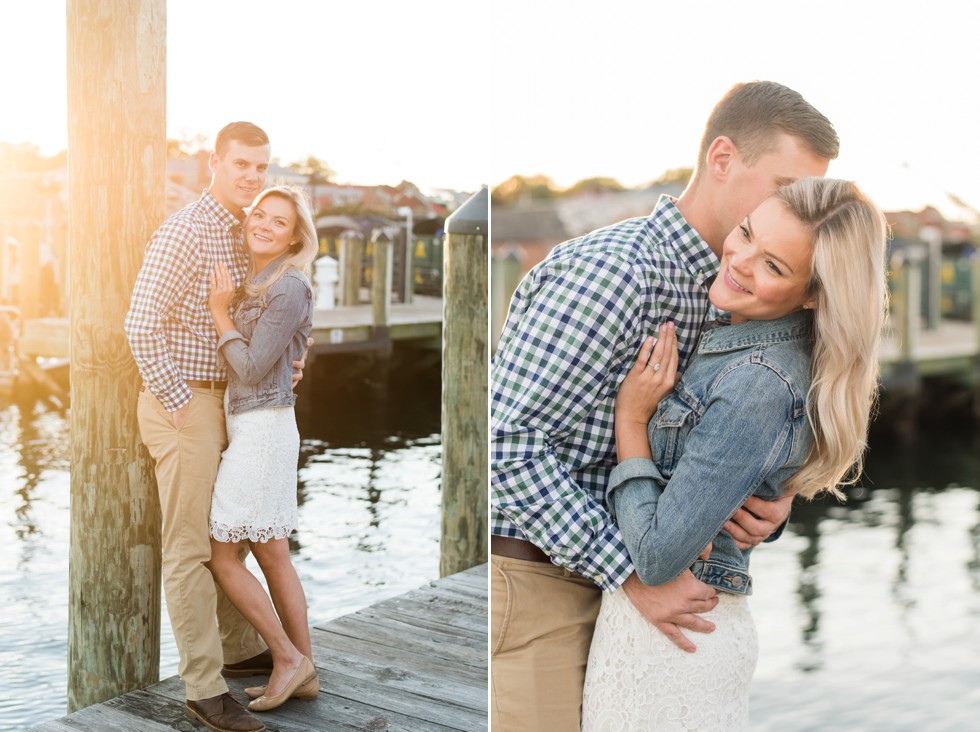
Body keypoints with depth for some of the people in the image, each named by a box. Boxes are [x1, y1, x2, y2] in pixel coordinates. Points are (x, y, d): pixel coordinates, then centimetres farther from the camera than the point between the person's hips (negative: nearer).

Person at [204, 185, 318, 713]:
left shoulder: (289, 288, -15)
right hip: (254, 427, 10)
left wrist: (219, 311, -10)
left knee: (221, 555, -3)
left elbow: (251, 368, -15)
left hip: (261, 428, -10)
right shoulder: (255, 283, 13)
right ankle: (303, 672, 19)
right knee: (273, 555, 12)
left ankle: (288, 657, 7)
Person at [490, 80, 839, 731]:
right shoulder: (614, 267, -20)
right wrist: (632, 573, -22)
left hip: (589, 576, 9)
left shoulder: (719, 296, 10)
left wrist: (770, 506, -9)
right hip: (524, 576, -9)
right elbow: (508, 442, -25)